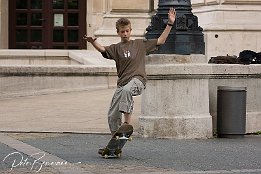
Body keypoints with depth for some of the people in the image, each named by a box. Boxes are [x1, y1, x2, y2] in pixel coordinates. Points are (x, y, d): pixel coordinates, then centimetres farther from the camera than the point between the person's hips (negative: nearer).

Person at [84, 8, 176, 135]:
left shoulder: (140, 44, 12)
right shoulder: (116, 48, 11)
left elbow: (160, 41, 13)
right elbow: (103, 50, -8)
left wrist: (170, 24, 5)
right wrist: (93, 42, -30)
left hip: (138, 79, -4)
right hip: (122, 82, 4)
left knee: (126, 90, -40)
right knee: (112, 116, 2)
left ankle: (127, 123, -39)